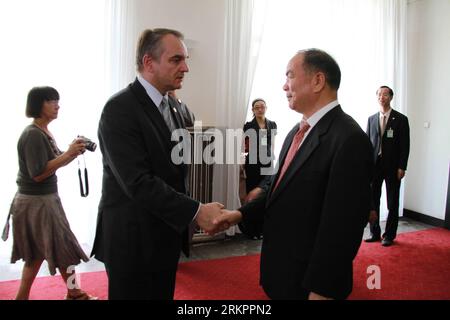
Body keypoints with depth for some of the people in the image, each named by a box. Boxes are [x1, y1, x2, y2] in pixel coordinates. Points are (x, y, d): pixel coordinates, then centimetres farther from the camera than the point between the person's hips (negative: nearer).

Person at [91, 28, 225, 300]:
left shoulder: (171, 104, 8)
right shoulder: (120, 109, -19)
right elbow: (138, 183, -26)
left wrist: (183, 221, 5)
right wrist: (196, 211, -24)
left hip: (166, 234, 8)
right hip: (133, 239, -7)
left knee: (163, 295, 20)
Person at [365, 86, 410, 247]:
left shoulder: (401, 119, -1)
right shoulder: (371, 119, 9)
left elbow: (405, 145, -4)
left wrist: (402, 167, -10)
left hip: (393, 167, -3)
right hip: (374, 165, 3)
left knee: (392, 203, 5)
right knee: (373, 201, 6)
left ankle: (389, 235, 16)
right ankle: (375, 233, 19)